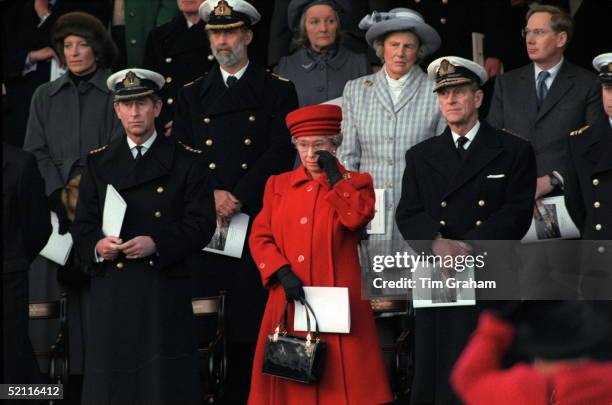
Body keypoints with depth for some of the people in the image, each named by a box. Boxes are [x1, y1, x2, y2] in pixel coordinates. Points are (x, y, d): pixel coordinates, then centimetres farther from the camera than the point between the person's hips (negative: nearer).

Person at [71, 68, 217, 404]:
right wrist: (97, 246, -10)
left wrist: (156, 244, -16)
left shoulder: (186, 161, 5)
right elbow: (82, 225, 12)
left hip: (165, 289, -2)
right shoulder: (98, 162, 13)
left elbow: (201, 224, -1)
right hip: (111, 290, 2)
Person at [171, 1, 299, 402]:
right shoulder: (192, 95, 16)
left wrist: (238, 198, -11)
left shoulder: (278, 91, 7)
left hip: (257, 220, -2)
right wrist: (210, 196, -7)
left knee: (252, 323, -4)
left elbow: (280, 155, -3)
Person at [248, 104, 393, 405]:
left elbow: (358, 217, -13)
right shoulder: (279, 185, 15)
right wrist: (283, 274, -7)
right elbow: (260, 237, 8)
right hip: (288, 301, 3)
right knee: (291, 373, 2)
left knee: (340, 376, -7)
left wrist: (334, 176, -6)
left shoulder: (355, 184, 8)